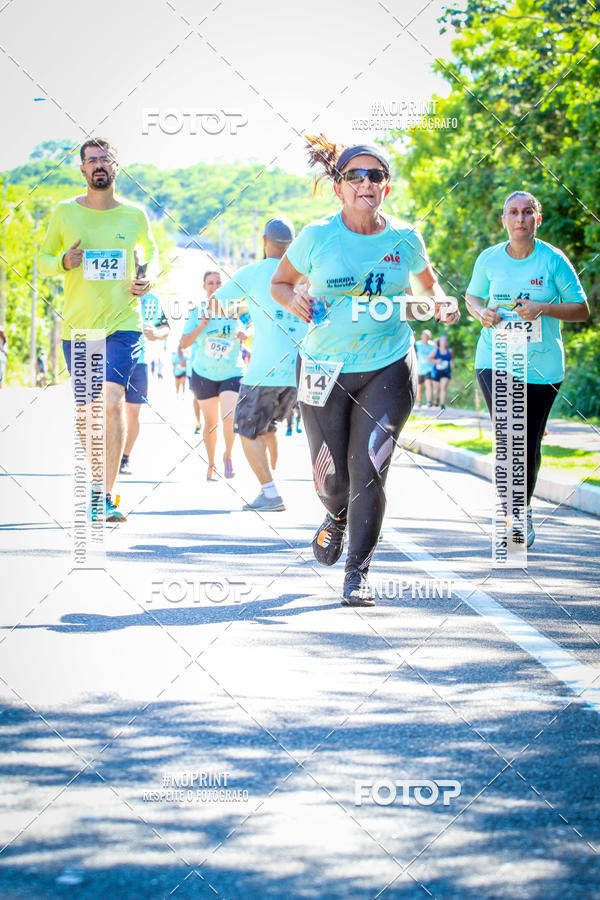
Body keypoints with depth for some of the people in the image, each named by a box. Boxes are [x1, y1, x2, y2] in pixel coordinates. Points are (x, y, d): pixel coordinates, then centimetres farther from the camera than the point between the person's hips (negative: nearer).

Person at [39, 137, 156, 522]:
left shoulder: (134, 214, 3)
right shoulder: (65, 212, 2)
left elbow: (151, 251, 22)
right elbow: (43, 260, 11)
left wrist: (149, 277, 1)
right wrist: (64, 261, -12)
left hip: (123, 321, -2)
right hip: (77, 325, 2)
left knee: (113, 398, -20)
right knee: (85, 411, 8)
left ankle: (106, 496, -20)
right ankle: (97, 484, 30)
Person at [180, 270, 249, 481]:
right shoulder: (198, 312, -3)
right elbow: (184, 343, -7)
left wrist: (245, 335, -9)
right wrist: (202, 325, -19)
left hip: (232, 373, 0)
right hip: (204, 374, 1)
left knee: (230, 418, -17)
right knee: (210, 422, 8)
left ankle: (228, 456, 9)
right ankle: (211, 465, 25)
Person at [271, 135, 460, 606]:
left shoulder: (405, 238, -1)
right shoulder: (318, 236, -5)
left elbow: (428, 281, 18)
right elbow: (279, 282, 8)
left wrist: (442, 303, -4)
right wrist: (295, 301, -14)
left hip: (388, 367, 0)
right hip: (325, 368, 0)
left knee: (369, 469, -13)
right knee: (330, 475, 3)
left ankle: (358, 572, -1)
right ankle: (338, 516, 41)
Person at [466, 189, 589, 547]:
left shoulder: (553, 260, -4)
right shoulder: (489, 259, 2)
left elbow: (582, 309, -1)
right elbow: (472, 296, 19)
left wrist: (543, 308, -17)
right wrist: (482, 312, -5)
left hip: (542, 365, 0)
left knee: (530, 444, 7)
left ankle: (524, 508, 31)